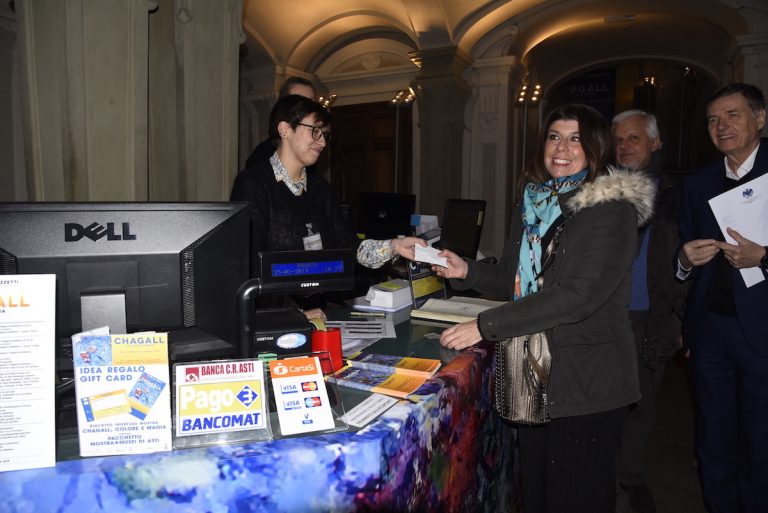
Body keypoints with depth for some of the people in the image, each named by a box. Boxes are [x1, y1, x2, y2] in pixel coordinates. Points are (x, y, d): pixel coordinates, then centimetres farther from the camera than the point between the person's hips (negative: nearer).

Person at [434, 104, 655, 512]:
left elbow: (578, 295, -23)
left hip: (585, 377, -6)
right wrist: (467, 272, -3)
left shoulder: (613, 210, -11)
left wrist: (486, 325, -24)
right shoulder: (534, 203, 9)